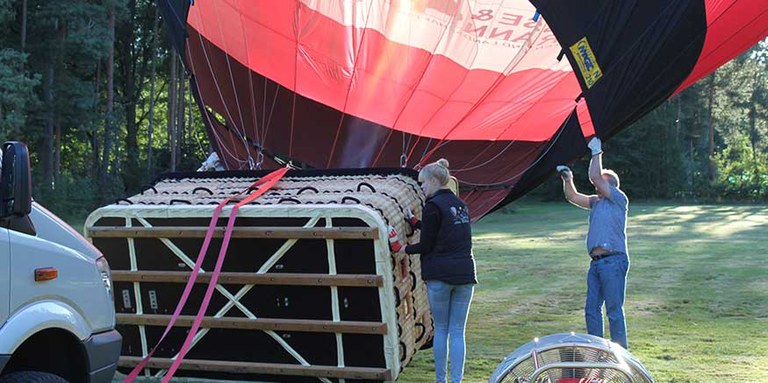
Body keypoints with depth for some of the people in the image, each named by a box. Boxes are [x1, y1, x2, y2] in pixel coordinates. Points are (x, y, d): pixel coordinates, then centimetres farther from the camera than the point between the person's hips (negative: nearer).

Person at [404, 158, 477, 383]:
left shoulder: (433, 206, -8)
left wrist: (404, 250, 6)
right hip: (465, 273, 5)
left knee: (441, 329, 6)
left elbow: (427, 245, -8)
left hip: (439, 275, -5)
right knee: (458, 331, 5)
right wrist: (416, 223, 24)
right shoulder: (460, 205, 14)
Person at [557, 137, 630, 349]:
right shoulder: (596, 202, 21)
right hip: (596, 262, 8)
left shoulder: (619, 199, -2)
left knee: (614, 309, -5)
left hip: (613, 261, -8)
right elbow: (573, 197, 21)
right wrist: (567, 179, 8)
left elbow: (595, 177, -9)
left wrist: (596, 153, -1)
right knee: (591, 308, 8)